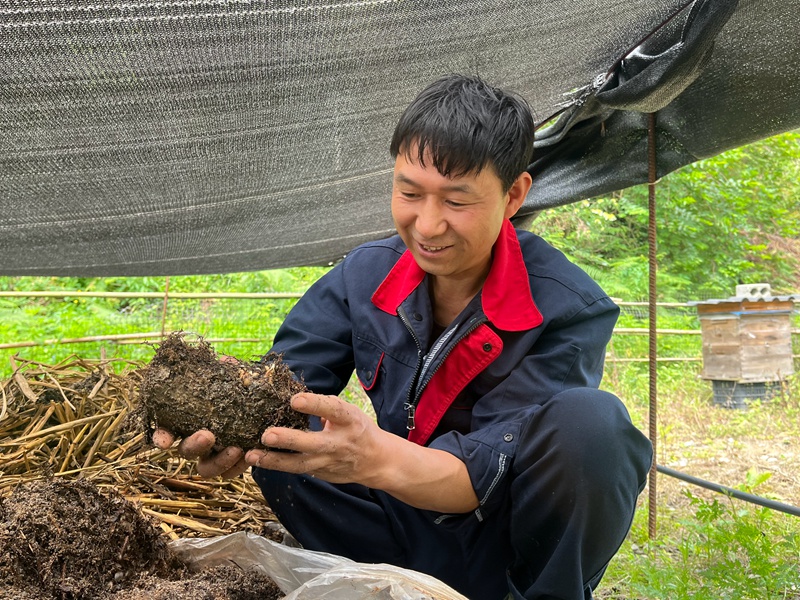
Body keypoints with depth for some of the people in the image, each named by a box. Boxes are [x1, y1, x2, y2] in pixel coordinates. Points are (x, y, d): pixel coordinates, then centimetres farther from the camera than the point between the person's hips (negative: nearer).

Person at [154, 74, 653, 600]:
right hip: (412, 531, 4)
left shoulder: (570, 310, -20)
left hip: (520, 535, -3)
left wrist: (376, 458, -47)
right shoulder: (366, 274, -6)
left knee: (587, 421, -32)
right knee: (277, 439, -15)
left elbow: (494, 468, -27)